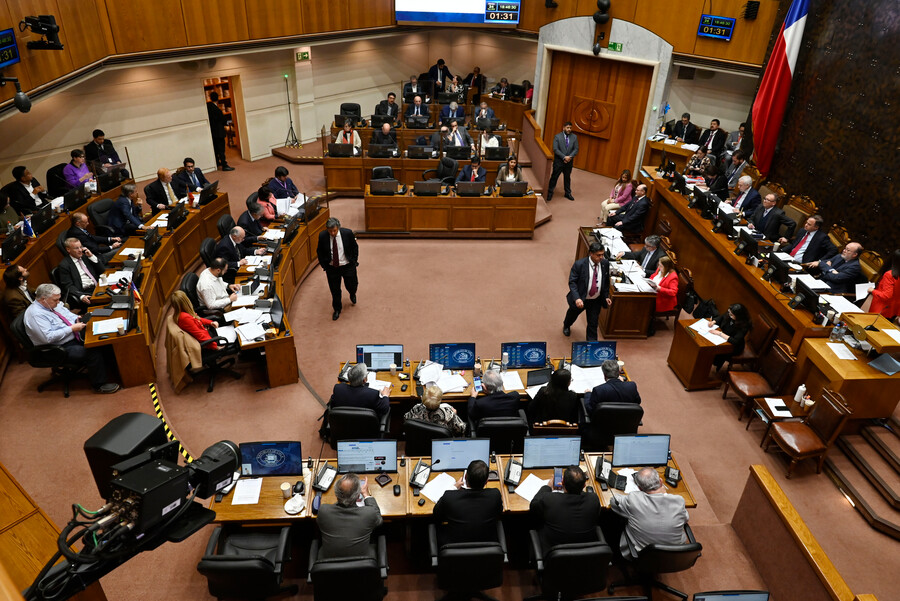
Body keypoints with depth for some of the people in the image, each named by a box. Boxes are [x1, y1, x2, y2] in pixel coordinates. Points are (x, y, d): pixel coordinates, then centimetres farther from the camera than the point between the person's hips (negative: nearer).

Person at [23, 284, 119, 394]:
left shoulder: (53, 304, 7)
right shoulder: (35, 314, -20)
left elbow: (68, 314, 22)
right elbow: (48, 337, -27)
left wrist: (77, 319, 0)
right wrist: (72, 328, -24)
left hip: (75, 337, 9)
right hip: (61, 349, -9)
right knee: (94, 353, -26)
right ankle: (99, 385, -11)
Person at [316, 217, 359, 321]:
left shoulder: (348, 233, -18)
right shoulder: (322, 236, -16)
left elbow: (355, 247, -1)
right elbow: (319, 252, 1)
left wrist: (354, 261, -2)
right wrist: (323, 265, -2)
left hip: (347, 266, 0)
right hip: (331, 268, 1)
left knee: (352, 286, 13)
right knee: (335, 290, 12)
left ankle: (352, 294, 53)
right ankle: (337, 309, 37)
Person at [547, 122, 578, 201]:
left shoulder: (574, 137, 3)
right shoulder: (557, 136, -6)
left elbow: (576, 149, 1)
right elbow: (555, 149, -13)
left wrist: (570, 157, -15)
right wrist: (564, 157, -20)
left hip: (569, 162, 3)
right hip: (558, 161, -3)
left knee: (567, 177, 15)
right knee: (554, 177, 1)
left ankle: (568, 193, 28)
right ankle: (550, 193, 12)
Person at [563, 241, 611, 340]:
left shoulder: (605, 263, -11)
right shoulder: (579, 264, -24)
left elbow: (606, 281, 4)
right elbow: (572, 282, -20)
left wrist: (606, 296, -2)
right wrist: (576, 298, -32)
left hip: (596, 301, 1)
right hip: (580, 299, -1)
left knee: (593, 323, 7)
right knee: (573, 314, 27)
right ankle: (566, 326, 61)